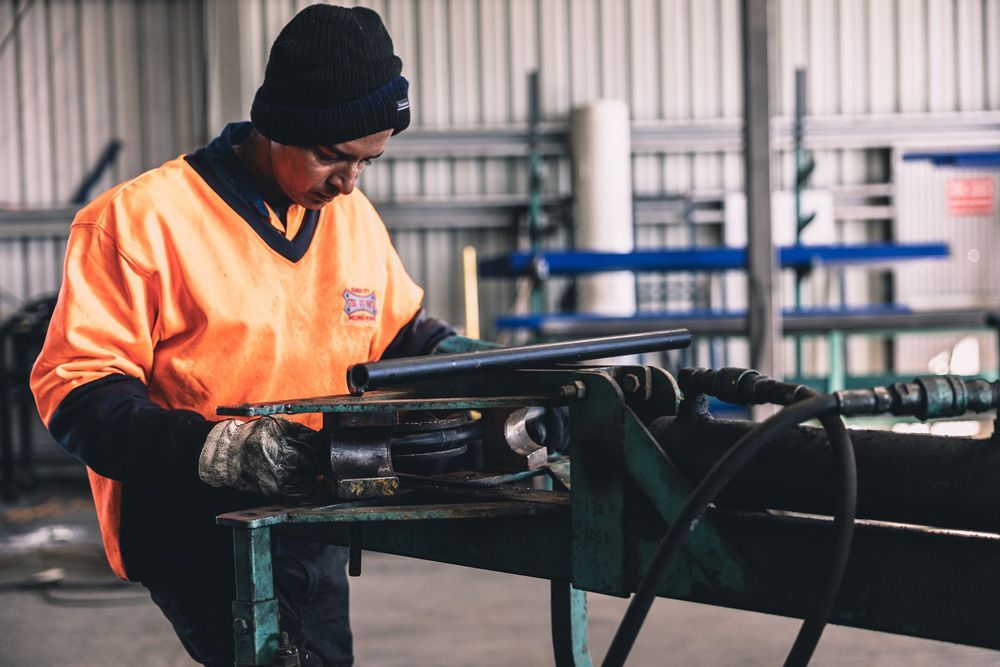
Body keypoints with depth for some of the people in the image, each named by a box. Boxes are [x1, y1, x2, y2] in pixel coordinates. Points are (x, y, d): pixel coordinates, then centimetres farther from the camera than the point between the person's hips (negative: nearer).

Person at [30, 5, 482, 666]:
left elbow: (400, 330, 25)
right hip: (197, 532, -7)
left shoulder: (352, 215, 10)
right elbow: (77, 393, -14)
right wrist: (209, 448, -28)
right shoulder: (142, 219, -10)